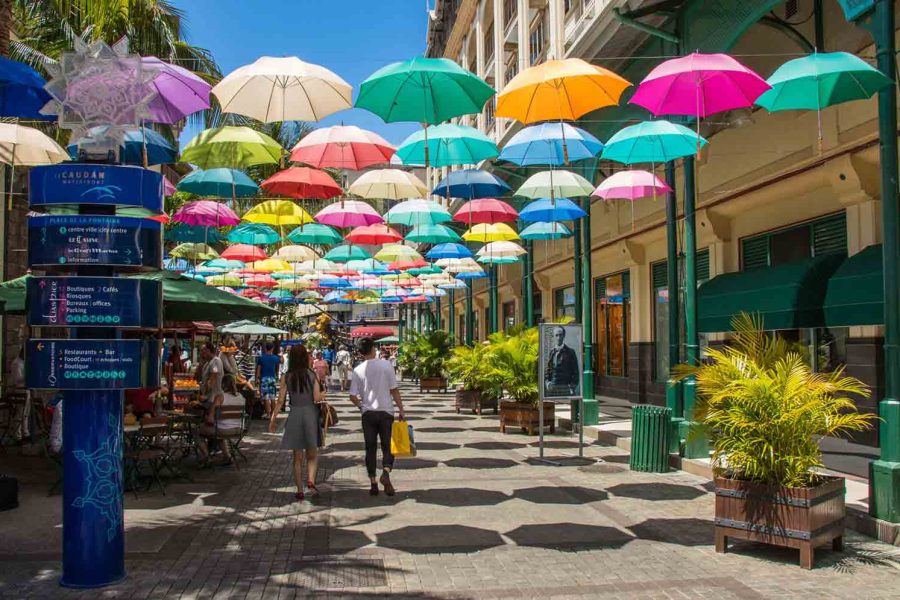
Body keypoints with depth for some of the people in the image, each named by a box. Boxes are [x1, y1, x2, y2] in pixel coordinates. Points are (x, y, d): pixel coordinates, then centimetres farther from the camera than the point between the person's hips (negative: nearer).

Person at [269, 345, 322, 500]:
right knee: (312, 454, 12)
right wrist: (322, 395, 13)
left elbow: (280, 400, -3)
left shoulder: (286, 377, -2)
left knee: (297, 456, 10)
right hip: (310, 413, -1)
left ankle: (300, 490, 12)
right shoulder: (312, 375, -4)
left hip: (294, 415, 1)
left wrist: (273, 419, 4)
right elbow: (317, 398, -9)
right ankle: (310, 480, -11)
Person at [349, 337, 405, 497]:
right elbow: (394, 391, -4)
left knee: (370, 448, 9)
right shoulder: (386, 365, -5)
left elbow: (353, 396, -3)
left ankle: (373, 482, 8)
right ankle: (386, 471, -17)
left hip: (368, 413, 1)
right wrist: (401, 410, 2)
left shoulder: (357, 371, -3)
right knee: (388, 446, 8)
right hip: (386, 411, -1)